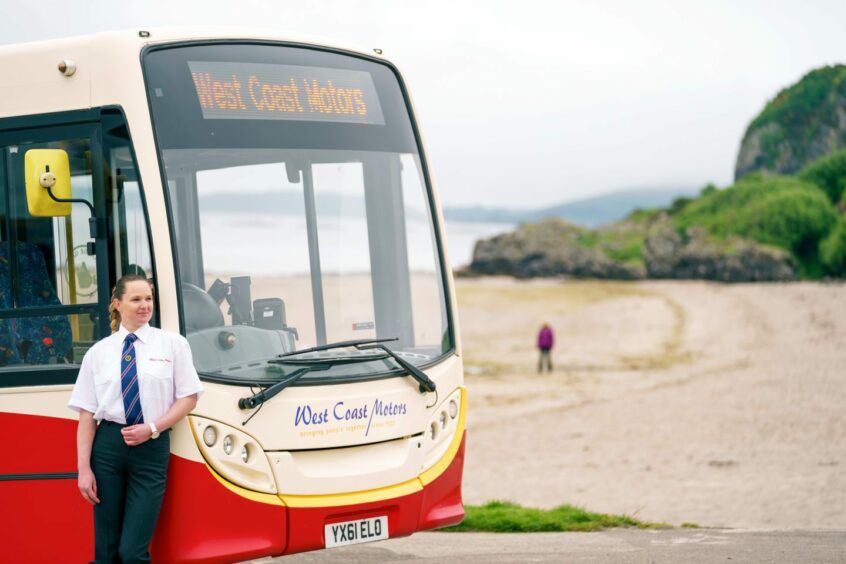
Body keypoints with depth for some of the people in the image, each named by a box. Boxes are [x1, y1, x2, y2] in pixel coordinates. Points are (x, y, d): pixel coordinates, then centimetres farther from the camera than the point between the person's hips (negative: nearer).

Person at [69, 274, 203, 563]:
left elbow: (188, 397, 5)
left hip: (151, 448, -2)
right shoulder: (98, 352, 7)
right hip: (108, 446, 2)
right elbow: (86, 415, 5)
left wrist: (152, 428, -9)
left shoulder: (172, 344, 5)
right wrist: (84, 469, -3)